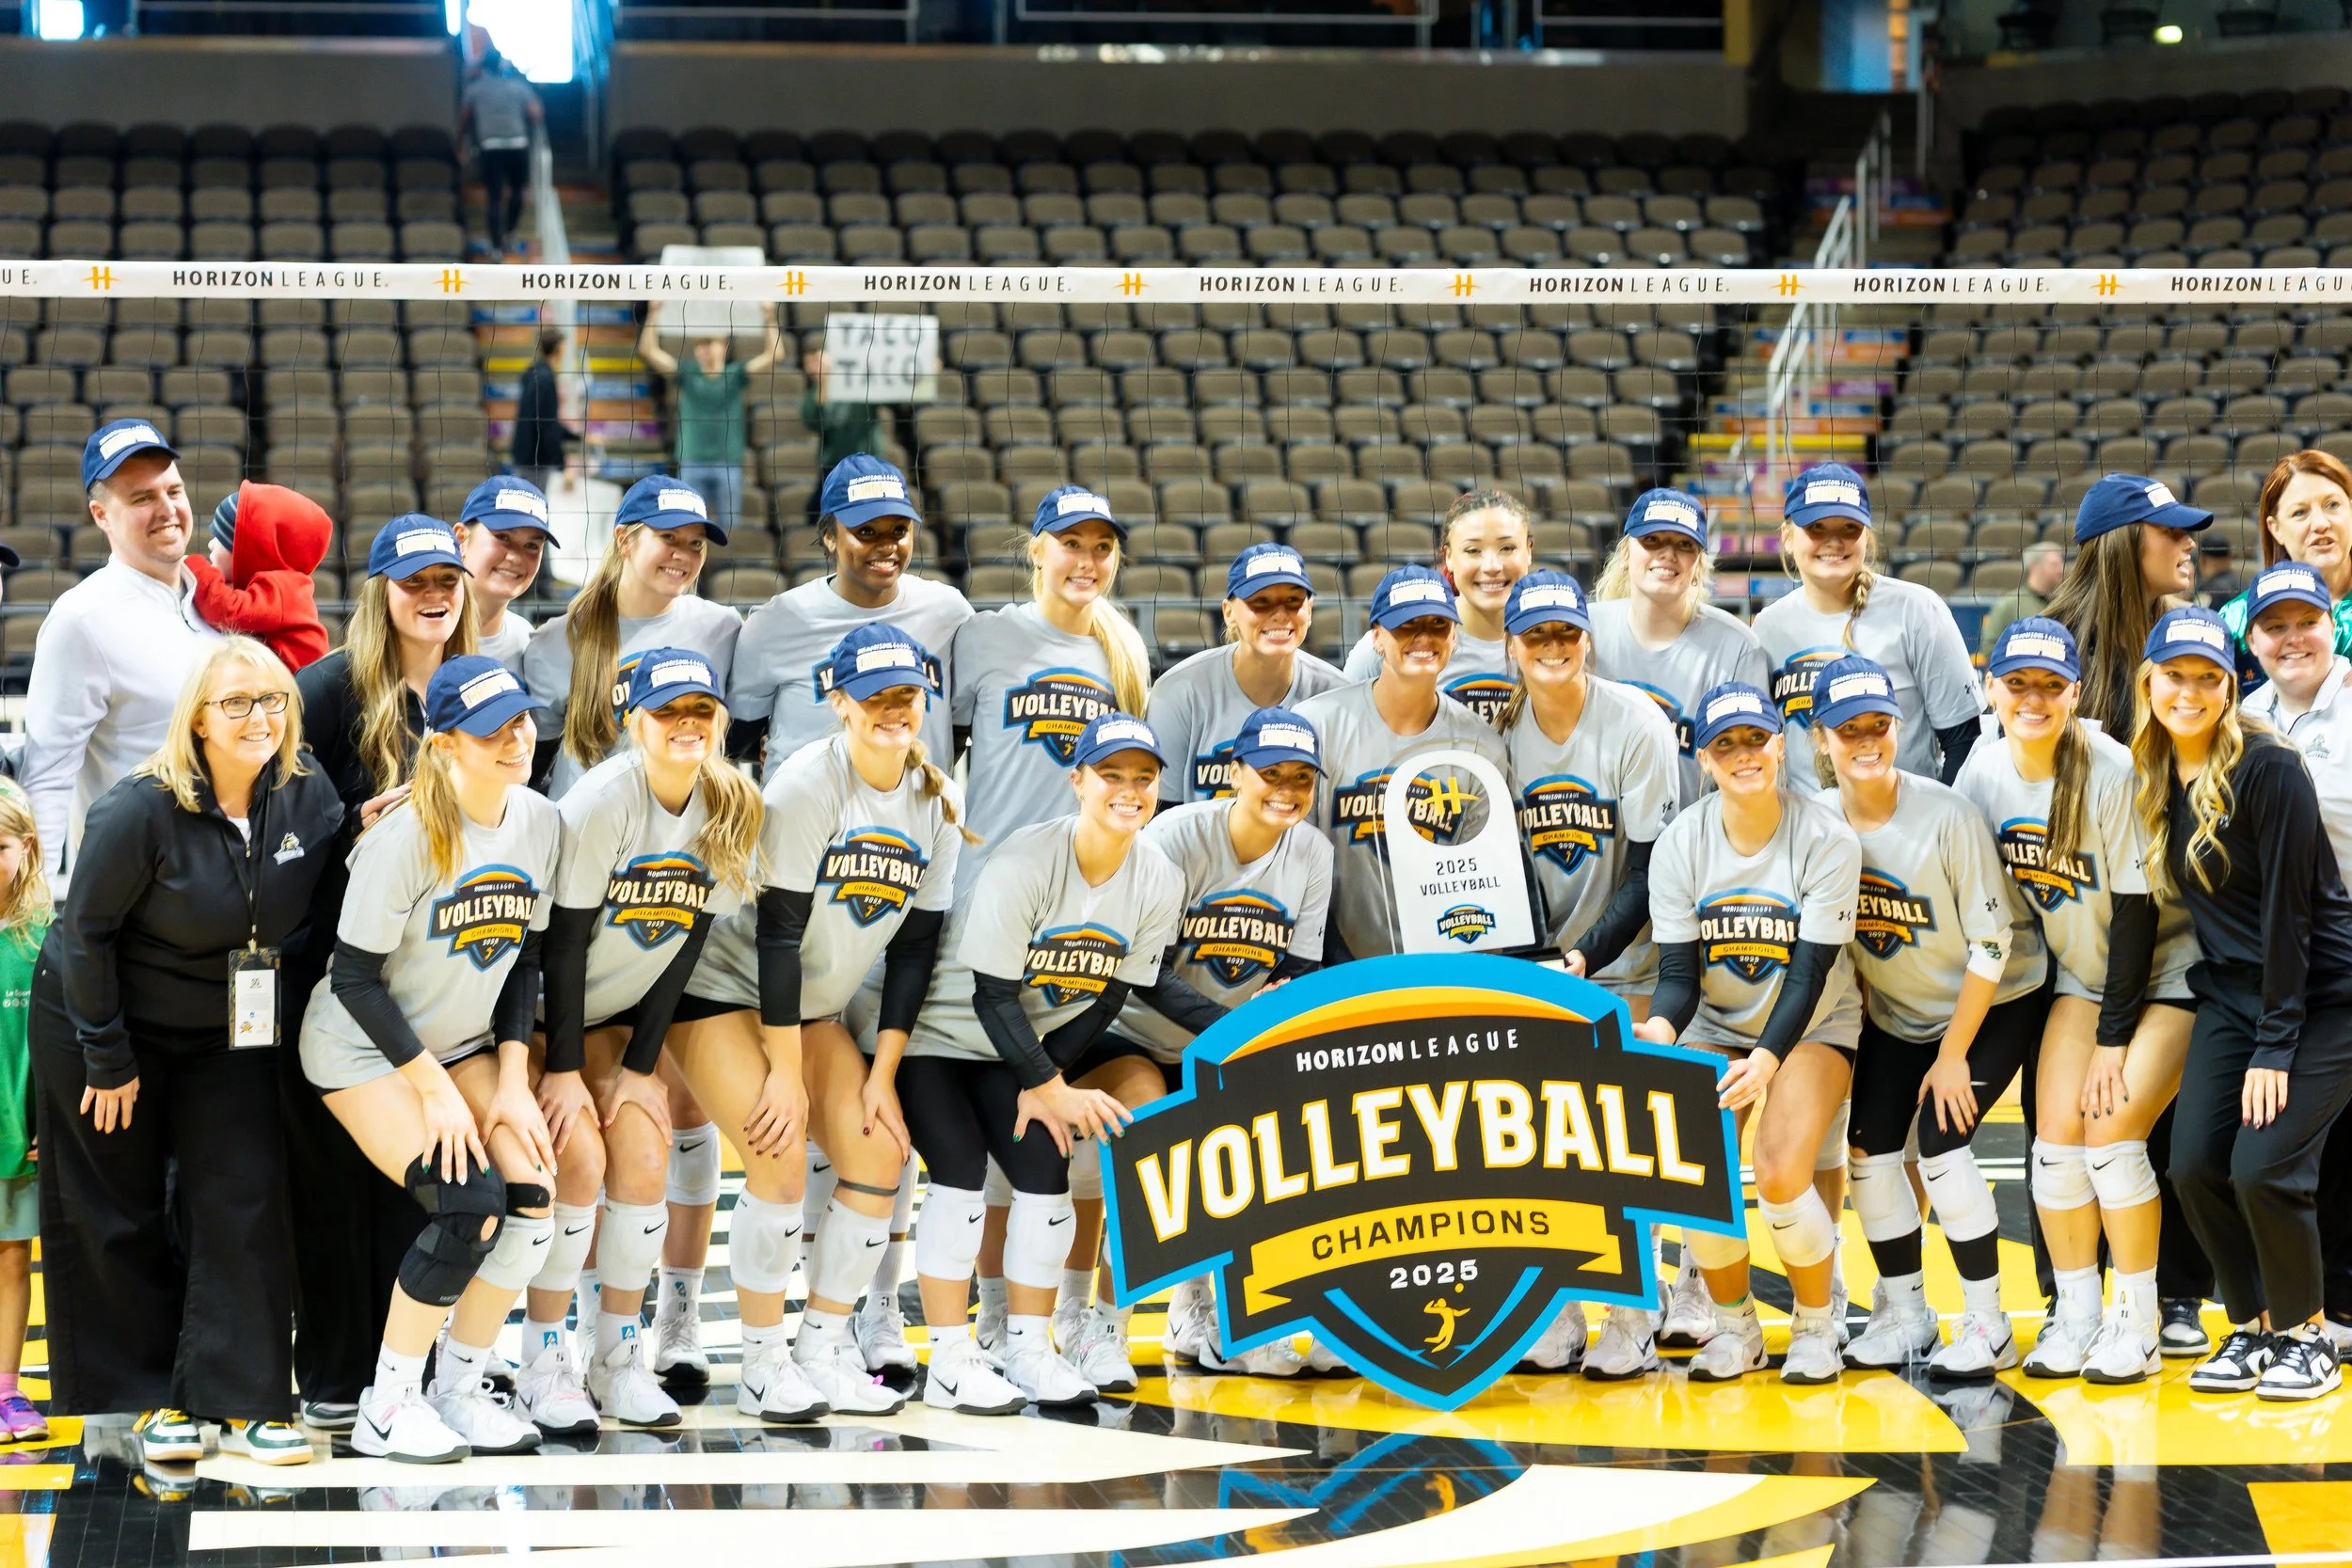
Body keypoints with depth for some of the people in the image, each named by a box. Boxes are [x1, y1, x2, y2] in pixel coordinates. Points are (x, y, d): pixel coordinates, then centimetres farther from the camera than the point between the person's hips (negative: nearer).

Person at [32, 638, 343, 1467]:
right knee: (119, 1217, 5)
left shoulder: (306, 793, -11)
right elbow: (86, 933, -17)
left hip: (230, 1031, 4)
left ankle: (242, 1399, 0)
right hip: (101, 1023, -4)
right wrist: (109, 1060, -13)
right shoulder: (141, 811, -25)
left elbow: (324, 900, 6)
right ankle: (149, 1397, 17)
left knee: (245, 1198, -5)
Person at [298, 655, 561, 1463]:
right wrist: (434, 1089, -19)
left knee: (531, 1196, -13)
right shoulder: (407, 836, -23)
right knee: (470, 1206, -22)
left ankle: (461, 1389, 4)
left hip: (465, 1043, 6)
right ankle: (387, 1406, -8)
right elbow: (355, 979, -20)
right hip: (366, 1049, -6)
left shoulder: (540, 822, -4)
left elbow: (525, 958, 6)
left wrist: (511, 1079, -3)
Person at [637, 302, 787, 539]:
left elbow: (771, 354, -6)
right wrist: (654, 314, -12)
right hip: (691, 463, 0)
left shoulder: (735, 375, 4)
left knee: (730, 526, 3)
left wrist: (769, 319, -18)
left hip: (728, 464, 0)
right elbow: (649, 350, -2)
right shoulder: (687, 374, 4)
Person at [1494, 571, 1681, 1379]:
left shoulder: (1636, 723, -12)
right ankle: (1558, 1312, 6)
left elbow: (1651, 868, -13)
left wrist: (1589, 954, -21)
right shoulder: (1504, 732, 0)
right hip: (1546, 959, 4)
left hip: (1627, 958, -4)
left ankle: (1634, 1322, -2)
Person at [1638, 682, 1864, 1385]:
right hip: (1716, 1027, 3)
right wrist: (1660, 1028, -32)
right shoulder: (1680, 843, -9)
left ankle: (1816, 1326, 4)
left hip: (1813, 1026, -3)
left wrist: (1767, 1058, -34)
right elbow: (1679, 970, -10)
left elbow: (1811, 971, -20)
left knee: (1781, 1174, -24)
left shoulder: (1826, 839, -17)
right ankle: (1734, 1326, 8)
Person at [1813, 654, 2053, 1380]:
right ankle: (1904, 1314, 14)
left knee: (1939, 1142, -17)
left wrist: (1954, 1055, -18)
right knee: (1869, 1147, -2)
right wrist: (1854, 1027, 3)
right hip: (1895, 1013, 5)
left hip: (1997, 1004, -5)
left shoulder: (1947, 815, -25)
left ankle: (1986, 1326, -6)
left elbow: (1991, 944, -21)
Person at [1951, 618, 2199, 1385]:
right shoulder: (1984, 770, -7)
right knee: (2056, 1139, -6)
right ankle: (2075, 1318, 8)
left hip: (2165, 973, -5)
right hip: (2081, 974, 5)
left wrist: (2114, 1039, -18)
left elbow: (2137, 908, -20)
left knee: (2110, 1132, -17)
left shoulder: (2114, 774, -24)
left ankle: (2138, 1323, -5)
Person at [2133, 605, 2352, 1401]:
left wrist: (2276, 1047, -19)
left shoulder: (2268, 768, -19)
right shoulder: (2154, 779, 2)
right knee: (2195, 1166, -4)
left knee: (2264, 1168, -16)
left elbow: (2288, 908, -19)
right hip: (2232, 996, 6)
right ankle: (2251, 1329, 14)